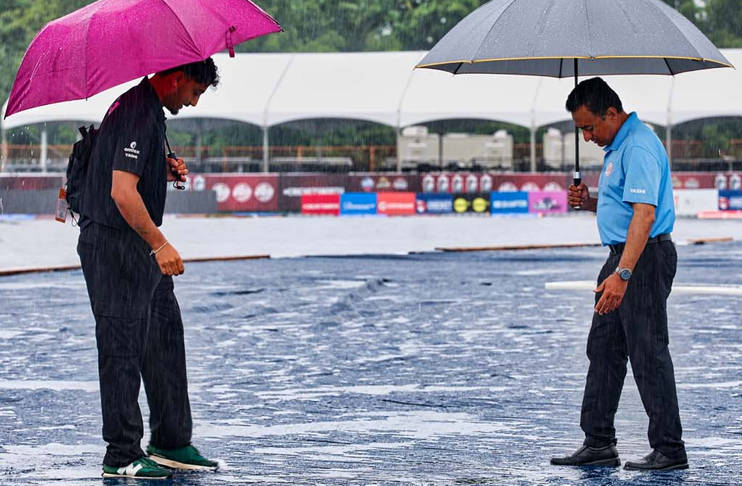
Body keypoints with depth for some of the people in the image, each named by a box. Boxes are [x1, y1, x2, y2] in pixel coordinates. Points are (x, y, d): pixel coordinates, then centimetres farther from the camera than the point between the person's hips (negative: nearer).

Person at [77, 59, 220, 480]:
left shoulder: (148, 109, 14)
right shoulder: (138, 114, -19)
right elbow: (122, 192, -27)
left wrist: (167, 172, 9)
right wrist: (159, 244, -26)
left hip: (140, 248, 11)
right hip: (116, 246, -11)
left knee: (166, 340, 14)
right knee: (123, 350, -5)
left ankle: (171, 444, 21)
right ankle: (122, 457, -1)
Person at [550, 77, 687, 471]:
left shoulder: (638, 147, -19)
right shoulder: (618, 146, 15)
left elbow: (644, 214, -29)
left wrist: (622, 274, -35)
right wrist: (589, 202, 6)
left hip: (645, 259, -11)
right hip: (622, 257, 11)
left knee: (648, 354, -8)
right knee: (603, 349, 12)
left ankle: (669, 449, -3)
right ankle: (598, 445, 17)